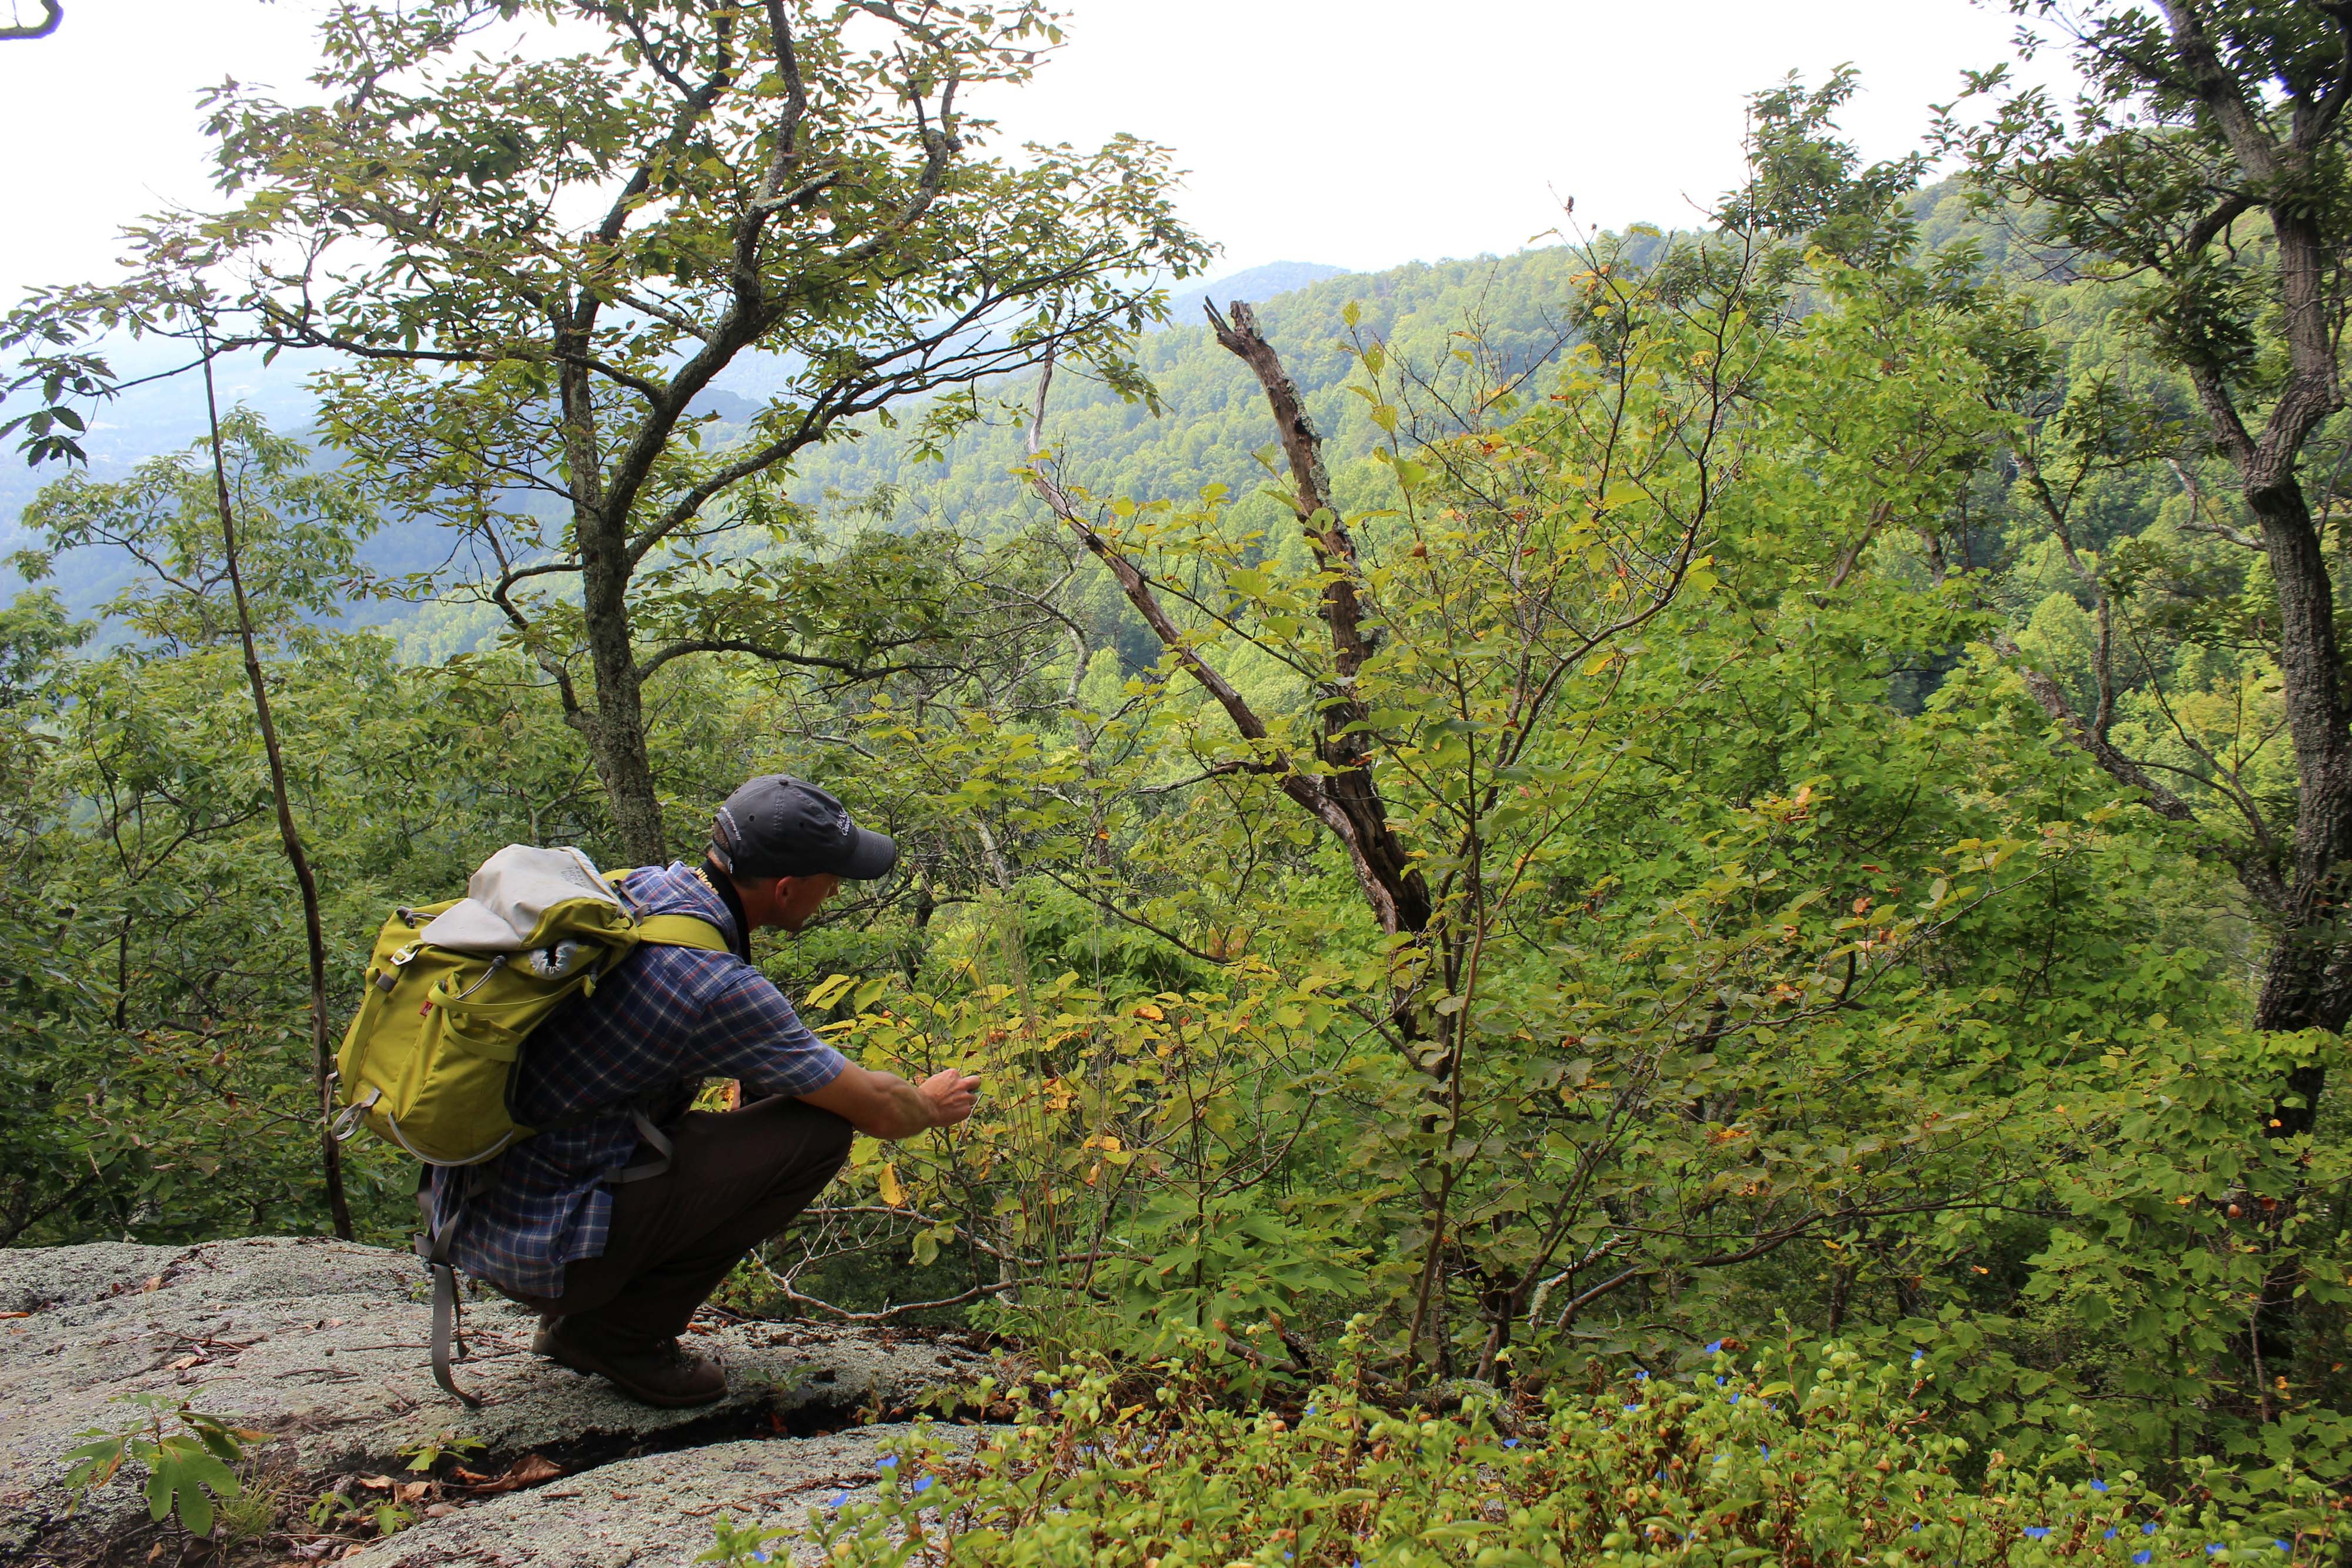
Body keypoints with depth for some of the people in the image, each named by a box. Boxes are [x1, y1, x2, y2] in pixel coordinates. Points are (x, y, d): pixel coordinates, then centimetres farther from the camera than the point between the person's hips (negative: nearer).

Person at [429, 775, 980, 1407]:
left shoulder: (635, 886, 2)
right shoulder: (714, 984, -23)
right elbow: (877, 1110, -10)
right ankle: (622, 1329, 0)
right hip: (541, 1249, -8)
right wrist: (932, 1105, 11)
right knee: (819, 1127, -10)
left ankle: (575, 1311, 19)